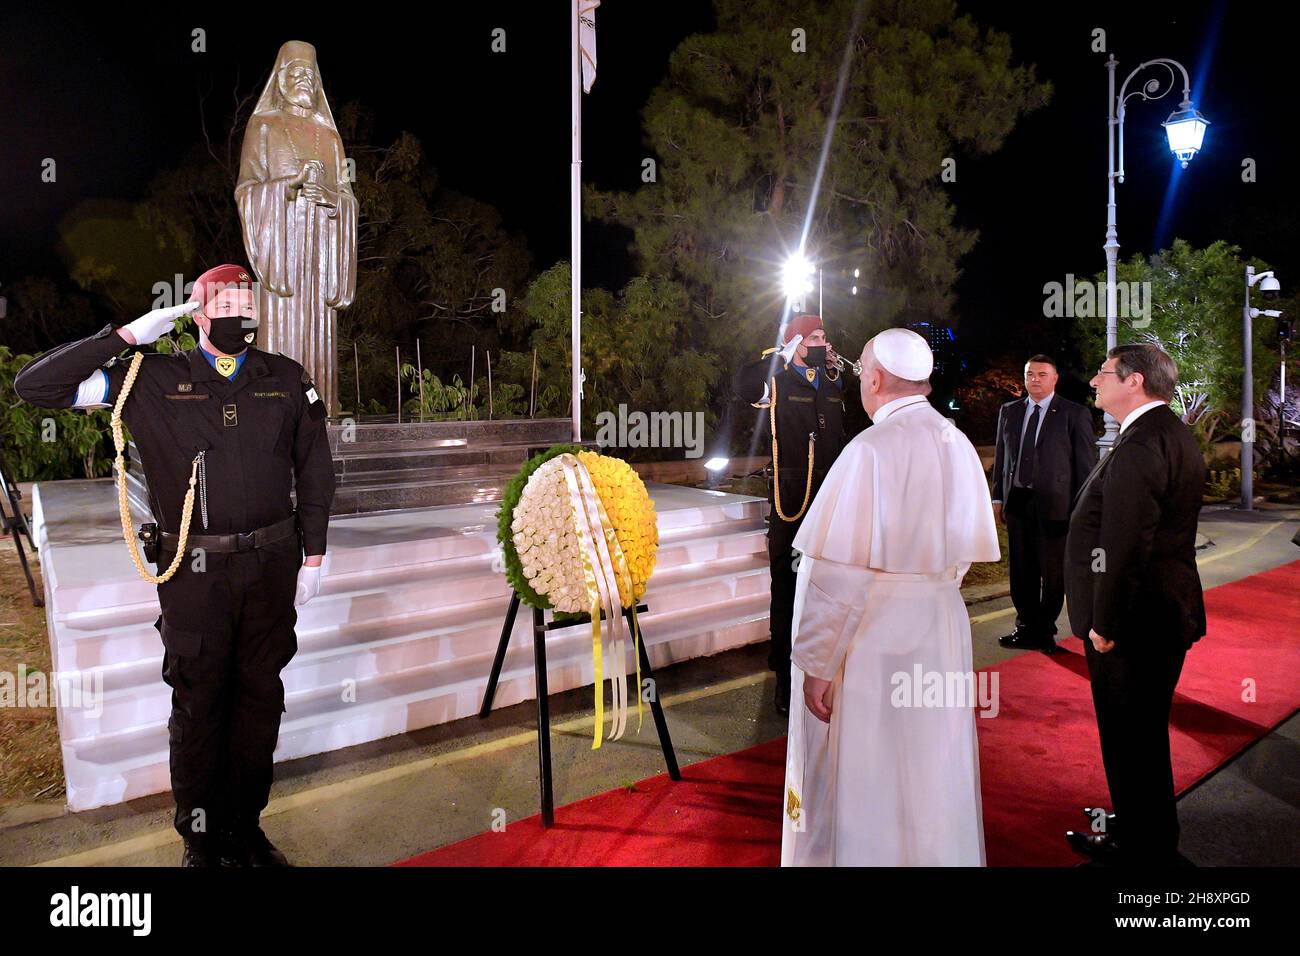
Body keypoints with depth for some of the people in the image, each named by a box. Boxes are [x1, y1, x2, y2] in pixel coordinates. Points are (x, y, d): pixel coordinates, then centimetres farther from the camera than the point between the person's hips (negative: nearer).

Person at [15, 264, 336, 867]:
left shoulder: (286, 380, 4)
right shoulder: (153, 380, -1)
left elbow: (314, 470, 8)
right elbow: (36, 386, -4)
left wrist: (313, 555, 4)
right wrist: (127, 335, -9)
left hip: (273, 564, 2)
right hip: (195, 569, -2)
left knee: (260, 697, 12)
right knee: (198, 703, 9)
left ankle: (246, 826, 30)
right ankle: (201, 838, 27)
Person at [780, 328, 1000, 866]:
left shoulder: (872, 450, -20)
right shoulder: (959, 447, 2)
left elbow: (839, 573, -21)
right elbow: (965, 552, 9)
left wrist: (817, 665, -15)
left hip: (872, 640, -7)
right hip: (942, 634, 7)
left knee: (863, 784, 9)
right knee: (929, 780, 22)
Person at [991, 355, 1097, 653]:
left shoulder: (1074, 414, -3)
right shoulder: (1009, 411, 10)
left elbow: (1086, 462, -3)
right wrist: (998, 497, 9)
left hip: (1054, 504, -4)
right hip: (1017, 502, 4)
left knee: (1053, 572, 6)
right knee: (1021, 570, 11)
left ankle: (1045, 631, 21)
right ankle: (1026, 628, 24)